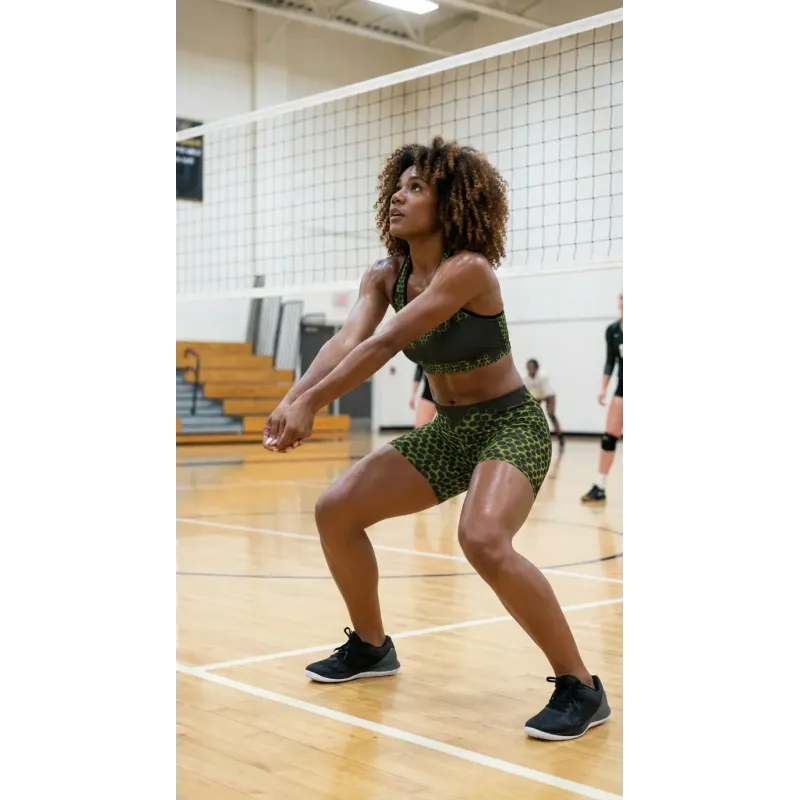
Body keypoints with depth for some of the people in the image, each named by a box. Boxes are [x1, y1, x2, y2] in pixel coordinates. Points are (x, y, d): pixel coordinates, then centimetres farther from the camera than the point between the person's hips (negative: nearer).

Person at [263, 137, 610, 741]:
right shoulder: (385, 277, -1)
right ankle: (372, 646, 25)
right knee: (336, 511, 3)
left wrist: (311, 404, -37)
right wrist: (293, 398, -34)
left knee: (484, 540, -34)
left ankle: (581, 689, -17)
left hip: (511, 427, -8)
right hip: (448, 430, 8)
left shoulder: (468, 269, -23)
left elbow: (384, 344, -32)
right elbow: (346, 340, -17)